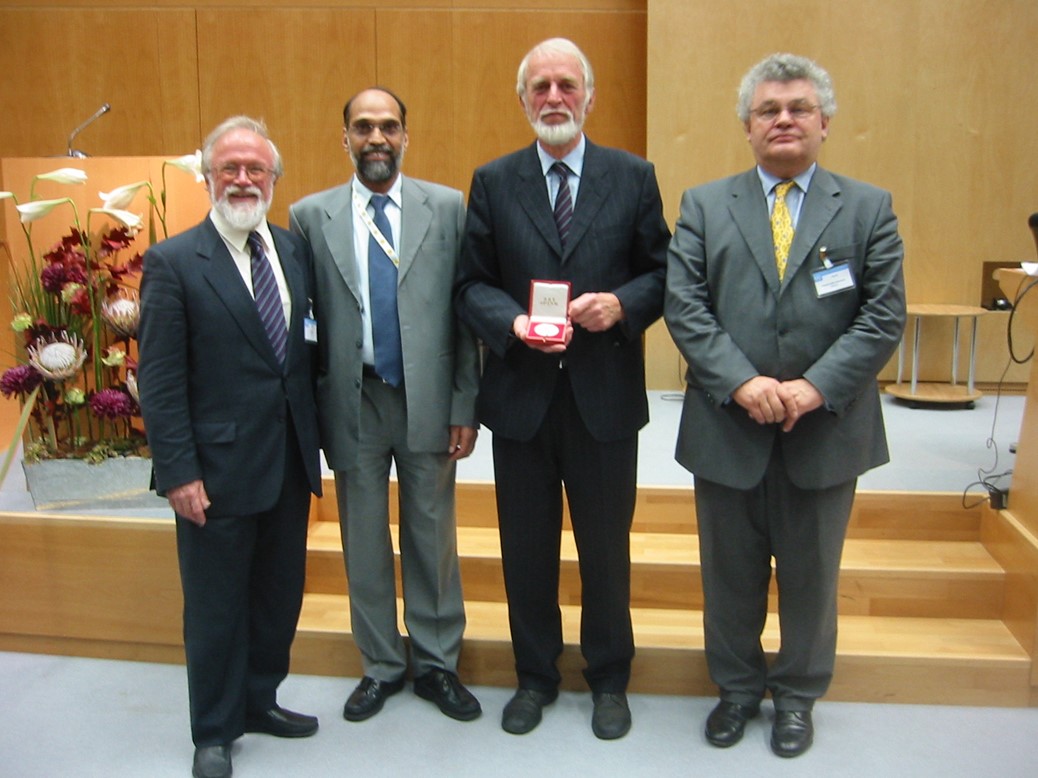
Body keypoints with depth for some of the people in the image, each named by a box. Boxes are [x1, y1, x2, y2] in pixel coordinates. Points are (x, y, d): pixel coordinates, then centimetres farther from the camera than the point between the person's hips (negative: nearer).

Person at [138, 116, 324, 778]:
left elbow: (304, 348, 8)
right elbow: (160, 380, -11)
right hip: (218, 469, -5)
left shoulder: (294, 250, 6)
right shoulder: (173, 262, -9)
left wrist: (315, 439, 5)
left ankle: (260, 700, 39)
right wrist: (178, 472, -14)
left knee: (281, 595, 18)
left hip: (289, 464, 5)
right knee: (216, 608, 9)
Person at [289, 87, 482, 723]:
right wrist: (311, 408, -1)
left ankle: (436, 663, 29)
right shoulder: (310, 216, 2)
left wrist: (465, 406, -4)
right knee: (364, 540, 13)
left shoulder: (447, 207, 0)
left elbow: (465, 310, -1)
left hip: (428, 399, -1)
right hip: (353, 401, 1)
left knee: (433, 535, 11)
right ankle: (382, 665, 32)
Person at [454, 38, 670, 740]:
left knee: (606, 546, 12)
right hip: (521, 395, 1)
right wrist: (512, 322, -17)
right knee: (527, 548, 13)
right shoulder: (493, 182, 4)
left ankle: (610, 679, 33)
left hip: (605, 396, -1)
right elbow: (471, 282, 2)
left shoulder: (633, 176, 2)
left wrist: (622, 304, -16)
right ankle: (536, 675, 34)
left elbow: (662, 272, 4)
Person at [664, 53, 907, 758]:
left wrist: (814, 388, -17)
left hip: (826, 431, 0)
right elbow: (685, 305, -5)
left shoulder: (869, 209, 3)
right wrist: (742, 382, -18)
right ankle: (737, 687, 35)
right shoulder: (704, 205, 4)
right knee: (731, 572, 14)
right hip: (728, 428, 1)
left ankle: (798, 694, 35)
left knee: (810, 573, 14)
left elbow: (884, 317, -4)